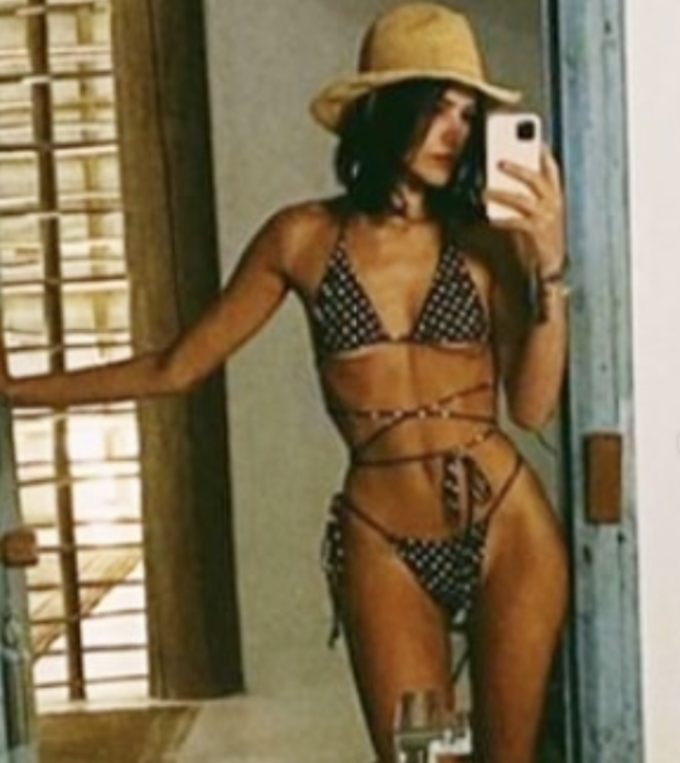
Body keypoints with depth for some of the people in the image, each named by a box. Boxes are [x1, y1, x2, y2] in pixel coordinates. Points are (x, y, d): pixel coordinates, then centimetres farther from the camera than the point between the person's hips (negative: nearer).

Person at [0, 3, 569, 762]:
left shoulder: (486, 241, 0)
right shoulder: (305, 237, 0)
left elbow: (532, 406, -5)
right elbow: (176, 367, 6)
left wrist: (549, 263, -13)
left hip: (508, 526, 1)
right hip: (383, 543, 0)